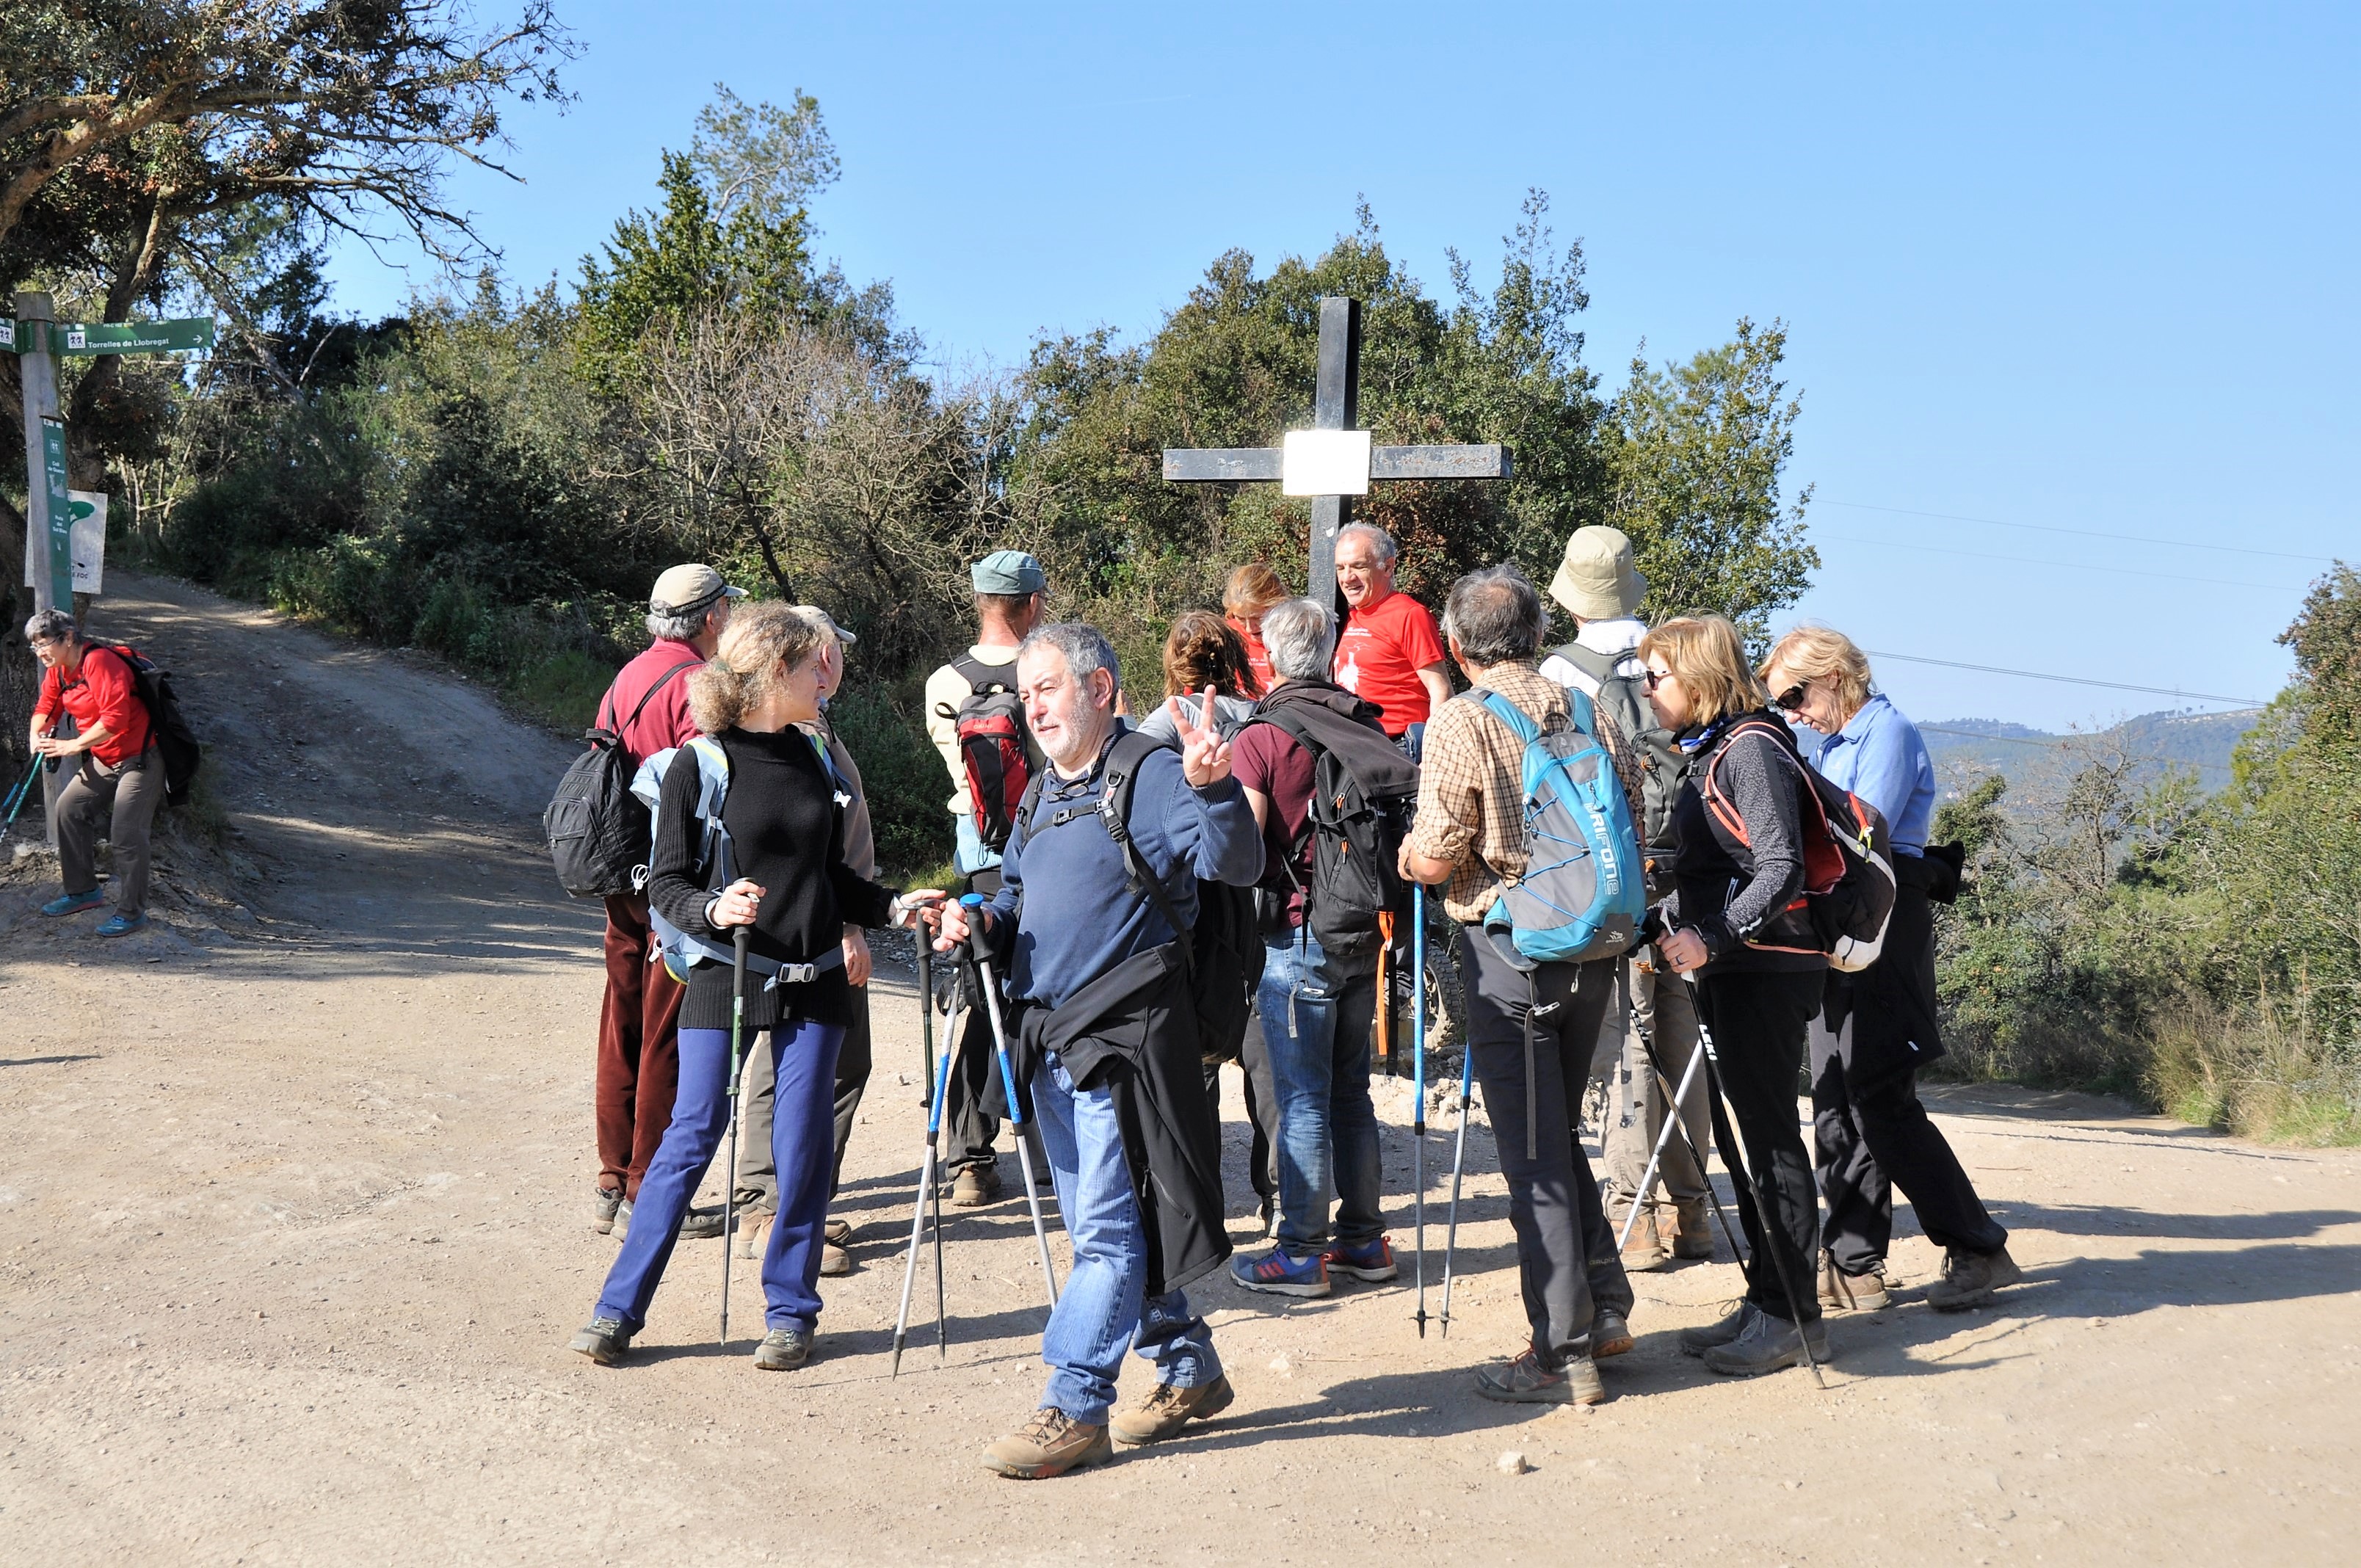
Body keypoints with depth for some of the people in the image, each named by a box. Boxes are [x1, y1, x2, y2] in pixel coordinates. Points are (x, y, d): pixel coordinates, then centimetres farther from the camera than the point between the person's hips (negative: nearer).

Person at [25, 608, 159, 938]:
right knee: (69, 809, 11)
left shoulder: (99, 662, -24)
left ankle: (132, 913, -4)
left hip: (140, 759, -10)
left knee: (125, 832, -13)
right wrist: (37, 736, -10)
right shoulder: (57, 671, 5)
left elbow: (115, 718, -31)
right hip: (103, 760, 10)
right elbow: (45, 707, 12)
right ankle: (82, 890, 24)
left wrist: (73, 746, -27)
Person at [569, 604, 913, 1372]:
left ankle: (791, 1311, 15)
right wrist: (712, 909, -25)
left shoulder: (812, 760, 10)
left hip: (811, 979, 4)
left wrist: (893, 907, 4)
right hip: (723, 976, -4)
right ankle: (619, 1308, 5)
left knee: (802, 1147, 3)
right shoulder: (699, 766, -6)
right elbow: (666, 882, -6)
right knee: (692, 1137, -4)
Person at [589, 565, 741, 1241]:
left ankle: (614, 1185, 21)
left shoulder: (627, 678, 12)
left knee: (623, 1030, 14)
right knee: (669, 1039, -3)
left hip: (623, 881, 9)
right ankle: (649, 1197, 1)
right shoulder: (693, 685, -15)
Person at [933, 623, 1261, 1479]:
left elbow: (1236, 865, -23)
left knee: (1108, 1231, -7)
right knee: (1101, 1225, 15)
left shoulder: (1150, 775, -10)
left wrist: (1212, 787, -41)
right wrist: (980, 921, 5)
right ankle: (1189, 1371, 28)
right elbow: (1018, 901, 27)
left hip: (1126, 1037, -9)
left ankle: (1075, 1409, -4)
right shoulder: (1043, 794, 17)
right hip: (1051, 1041, 10)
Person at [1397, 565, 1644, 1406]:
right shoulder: (1594, 717, 5)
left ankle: (1563, 1353, 5)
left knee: (1533, 1154, 1)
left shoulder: (1461, 721, -10)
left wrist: (1406, 854, 8)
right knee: (1559, 1135, 21)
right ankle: (1605, 1306, 22)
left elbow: (1437, 857, -14)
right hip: (1593, 949, 5)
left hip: (1509, 952, -5)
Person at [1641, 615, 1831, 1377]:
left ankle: (1792, 1315, 0)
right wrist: (1655, 922, 14)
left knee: (1770, 1136, -5)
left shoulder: (1751, 747, -12)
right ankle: (1766, 1303, 18)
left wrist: (1711, 940, -26)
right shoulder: (1708, 752, 17)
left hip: (1767, 968, -10)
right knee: (1754, 1135, 12)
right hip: (1729, 967, 10)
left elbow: (1781, 869, -19)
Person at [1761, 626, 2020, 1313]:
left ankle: (1979, 1250, -5)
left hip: (1882, 928, -9)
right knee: (1837, 1105, 7)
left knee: (1881, 1100, -12)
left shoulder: (1888, 732, -9)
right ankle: (1854, 1265, 11)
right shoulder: (1831, 745, 19)